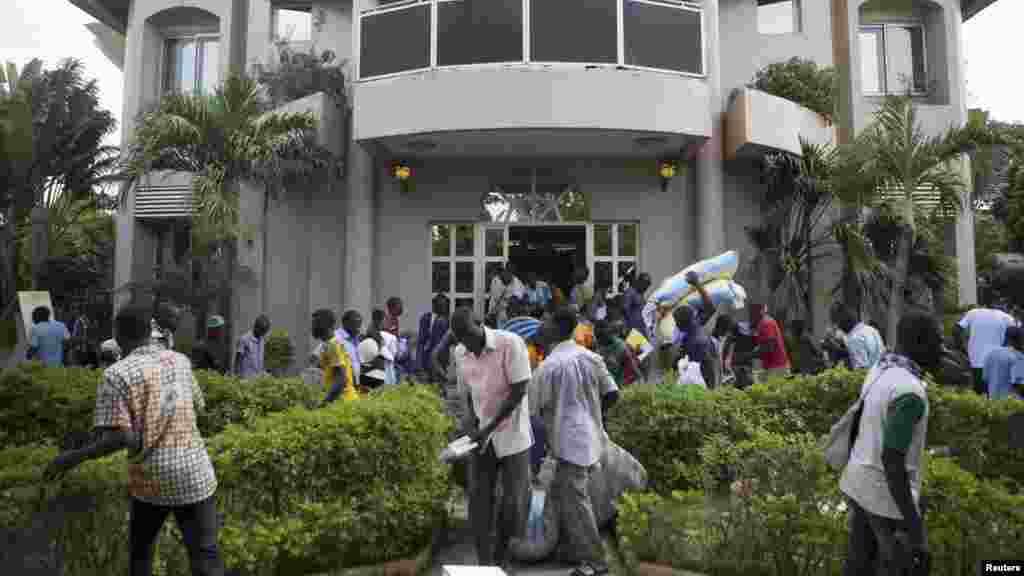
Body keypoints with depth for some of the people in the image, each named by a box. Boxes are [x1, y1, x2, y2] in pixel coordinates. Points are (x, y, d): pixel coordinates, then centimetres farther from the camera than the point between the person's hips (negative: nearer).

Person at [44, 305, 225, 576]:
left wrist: (74, 457, -2)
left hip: (150, 479, -1)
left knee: (140, 551, 24)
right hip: (194, 473, 1)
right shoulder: (180, 360, 3)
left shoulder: (117, 374, -8)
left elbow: (119, 438, -15)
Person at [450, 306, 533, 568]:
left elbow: (520, 390, -18)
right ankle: (484, 562, 15)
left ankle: (500, 558, 24)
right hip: (482, 436, 4)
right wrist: (471, 419, -8)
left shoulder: (510, 343, -17)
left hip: (512, 434, -4)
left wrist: (490, 428, -20)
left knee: (514, 501, 2)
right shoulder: (459, 353, 0)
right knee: (479, 499, 3)